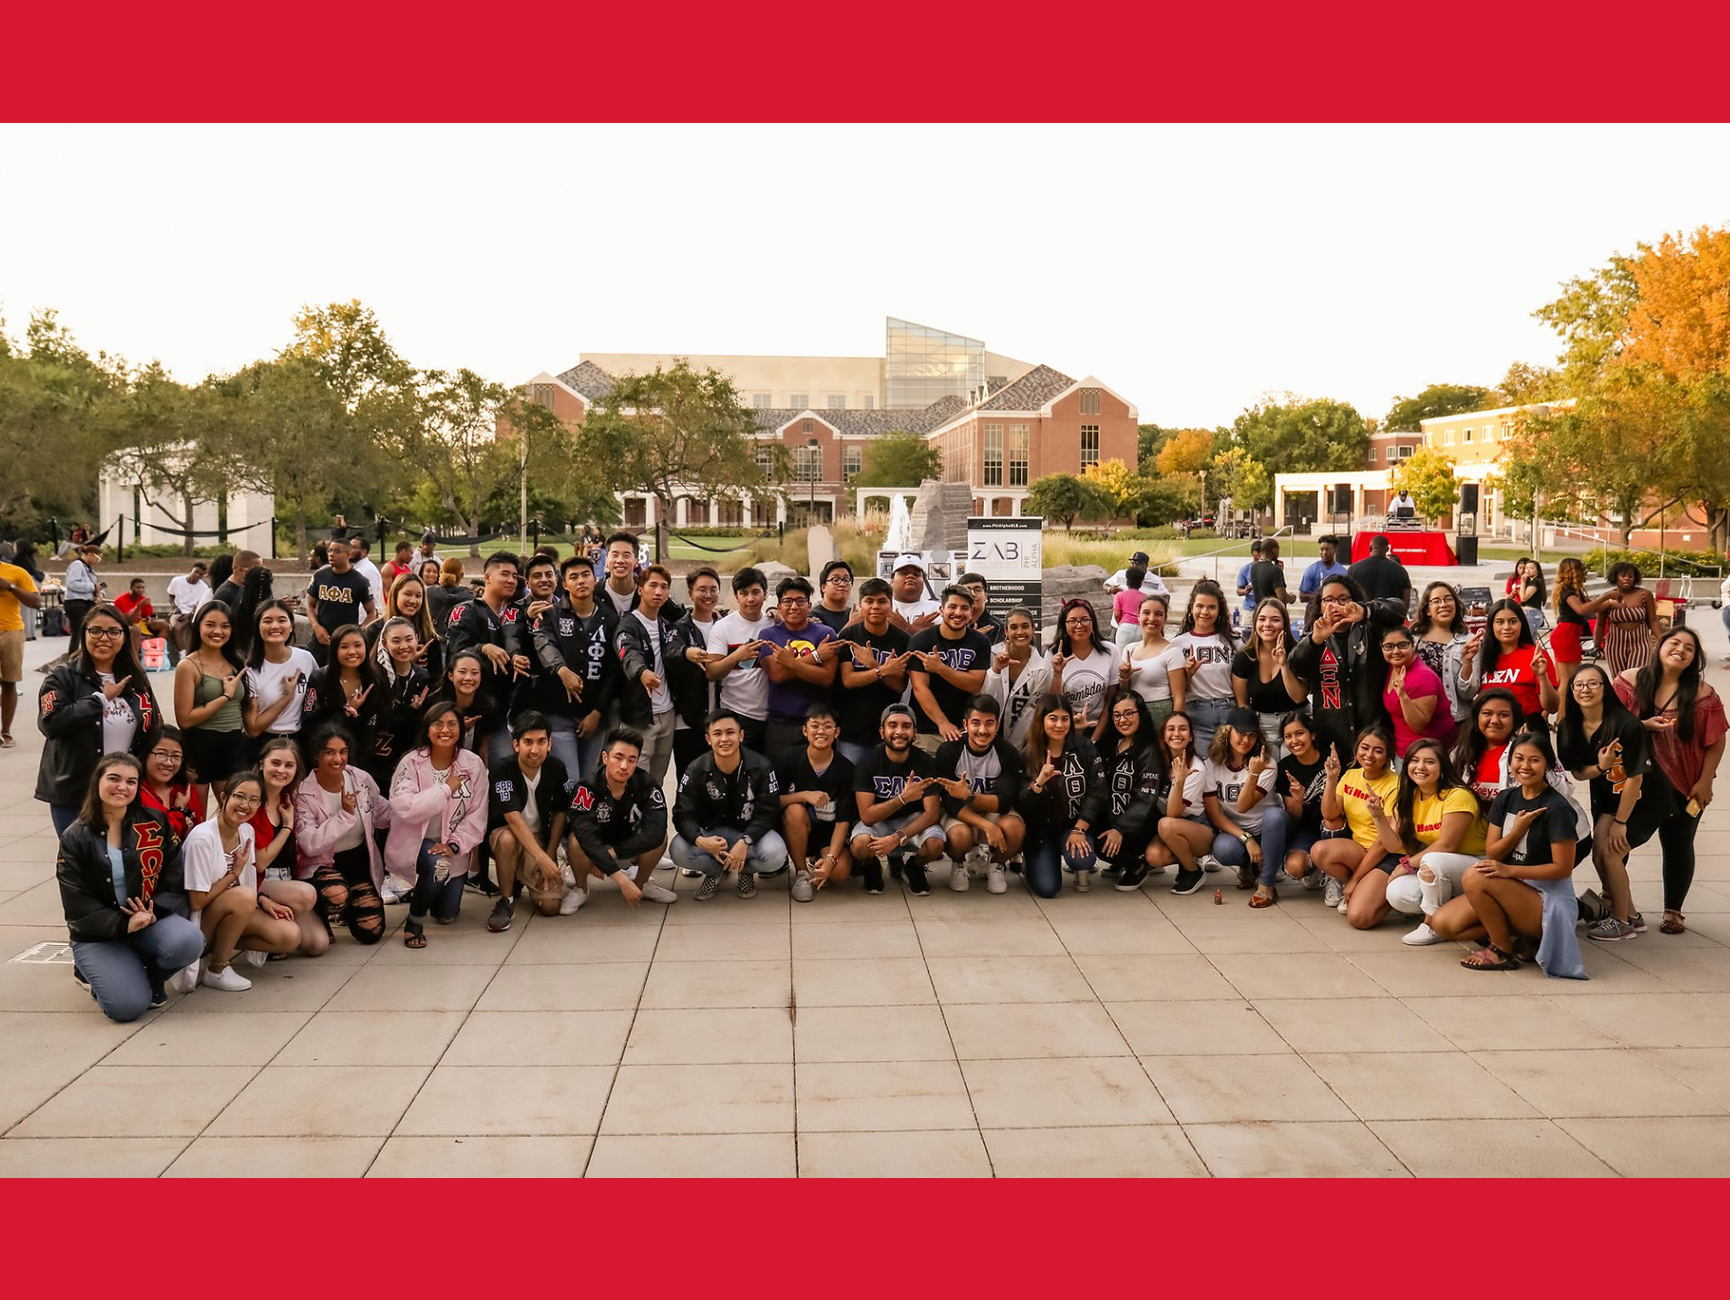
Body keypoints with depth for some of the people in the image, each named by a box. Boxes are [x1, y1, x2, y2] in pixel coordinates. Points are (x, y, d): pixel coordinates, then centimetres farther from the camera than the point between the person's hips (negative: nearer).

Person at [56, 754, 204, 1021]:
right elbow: (78, 906, -9)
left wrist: (154, 911, -22)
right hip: (99, 934, -2)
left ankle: (152, 976, 2)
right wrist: (123, 924, -22)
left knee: (189, 941, -33)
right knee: (128, 1006, -24)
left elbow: (174, 880, -3)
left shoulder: (155, 824, 2)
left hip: (152, 919, 2)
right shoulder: (75, 838, -4)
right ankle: (90, 970, 12)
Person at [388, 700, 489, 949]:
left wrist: (454, 845, -19)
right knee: (438, 865, -36)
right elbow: (404, 807, -26)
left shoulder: (473, 765, -5)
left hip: (454, 847, 4)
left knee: (446, 915, 7)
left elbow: (477, 815, -6)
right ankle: (415, 921, -12)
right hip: (416, 842, -3)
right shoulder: (411, 762, -12)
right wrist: (447, 788, -23)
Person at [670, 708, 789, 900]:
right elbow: (683, 815, -13)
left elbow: (767, 812, -14)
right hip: (711, 832, 1)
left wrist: (745, 841, -31)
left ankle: (746, 870, 6)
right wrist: (701, 840, -35)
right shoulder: (696, 771, -11)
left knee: (775, 855, -32)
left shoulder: (761, 767, -13)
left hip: (750, 831, -1)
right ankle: (715, 871, 6)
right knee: (679, 851, -29)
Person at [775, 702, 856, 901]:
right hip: (794, 831, 0)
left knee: (841, 870, -28)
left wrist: (830, 859, -24)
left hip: (827, 833, 0)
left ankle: (816, 861, 10)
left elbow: (843, 821, -11)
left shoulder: (845, 768, -10)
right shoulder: (790, 757, -10)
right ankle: (801, 873, -13)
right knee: (795, 810, -34)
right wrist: (804, 795, -27)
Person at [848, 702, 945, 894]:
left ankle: (913, 867, 5)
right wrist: (903, 798, -38)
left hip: (912, 820, 1)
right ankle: (872, 867, 4)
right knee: (860, 846, -35)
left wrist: (898, 837, -34)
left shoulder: (924, 762, -14)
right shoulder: (867, 762, -17)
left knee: (935, 845, -32)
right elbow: (867, 816, -23)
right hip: (876, 821, -1)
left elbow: (932, 812, -18)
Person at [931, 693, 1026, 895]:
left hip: (995, 811, 1)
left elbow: (1004, 802, -20)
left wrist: (969, 796, -38)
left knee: (1015, 828, -32)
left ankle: (995, 863, 2)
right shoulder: (948, 751, -18)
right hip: (959, 814, -1)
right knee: (960, 836, -36)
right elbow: (951, 803, -19)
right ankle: (961, 864, 3)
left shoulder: (1008, 753, -15)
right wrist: (987, 826, -32)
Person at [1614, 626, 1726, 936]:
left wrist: (1704, 782, -8)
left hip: (1684, 786, 0)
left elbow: (1716, 742, -4)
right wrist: (1644, 726, -22)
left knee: (1678, 846, 10)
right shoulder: (1629, 681, -6)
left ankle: (1673, 911, 25)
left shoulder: (1703, 694, -8)